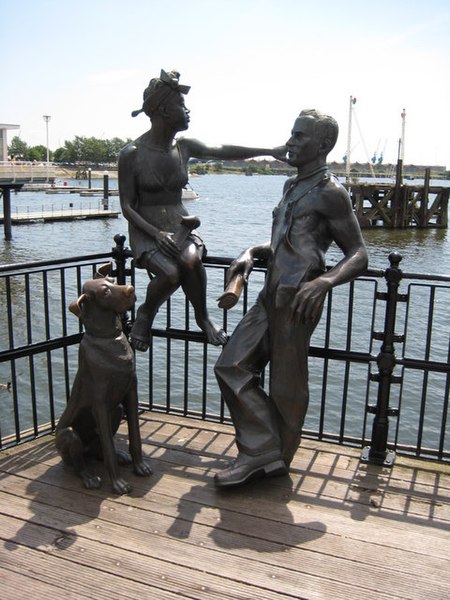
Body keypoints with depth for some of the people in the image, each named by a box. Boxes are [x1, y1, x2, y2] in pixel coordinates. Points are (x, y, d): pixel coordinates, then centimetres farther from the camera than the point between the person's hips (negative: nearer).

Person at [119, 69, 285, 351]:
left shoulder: (184, 147, 4)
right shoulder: (132, 154, -9)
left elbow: (223, 151, 11)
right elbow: (127, 206, -8)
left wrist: (271, 151, 8)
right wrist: (157, 233, -22)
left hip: (179, 224, 3)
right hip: (146, 229, -3)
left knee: (191, 260, -30)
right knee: (171, 273, -31)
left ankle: (203, 317, -5)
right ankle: (146, 313, 1)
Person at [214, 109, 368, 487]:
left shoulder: (329, 193, -10)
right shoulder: (292, 187, 18)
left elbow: (359, 256, -13)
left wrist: (324, 281, -32)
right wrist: (253, 253, 7)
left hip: (297, 302, -9)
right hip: (271, 297, 9)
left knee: (286, 387, 4)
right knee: (232, 367, 8)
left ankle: (279, 460, 25)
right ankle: (262, 450, 16)